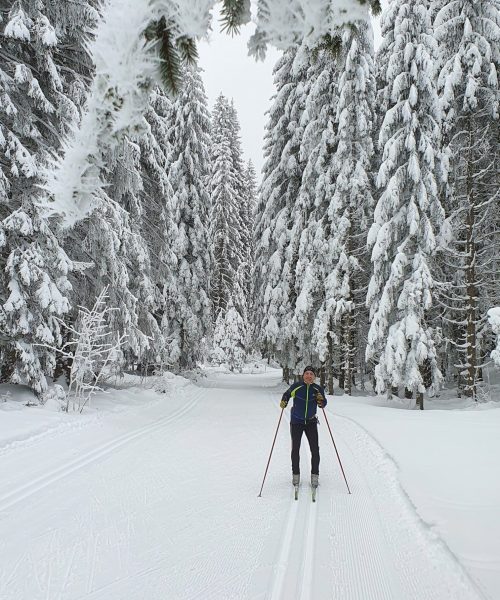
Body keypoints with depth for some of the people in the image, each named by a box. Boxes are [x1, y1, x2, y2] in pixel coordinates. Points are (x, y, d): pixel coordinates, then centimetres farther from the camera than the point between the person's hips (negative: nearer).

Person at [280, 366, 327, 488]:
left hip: (311, 422, 1)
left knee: (315, 450, -3)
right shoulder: (296, 387, -12)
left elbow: (324, 404, 3)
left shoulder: (318, 389, -7)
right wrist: (284, 402, -14)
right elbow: (287, 394, 6)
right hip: (296, 422, -1)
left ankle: (315, 475, 14)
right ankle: (295, 475, 23)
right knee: (295, 449, 7)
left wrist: (321, 402, -19)